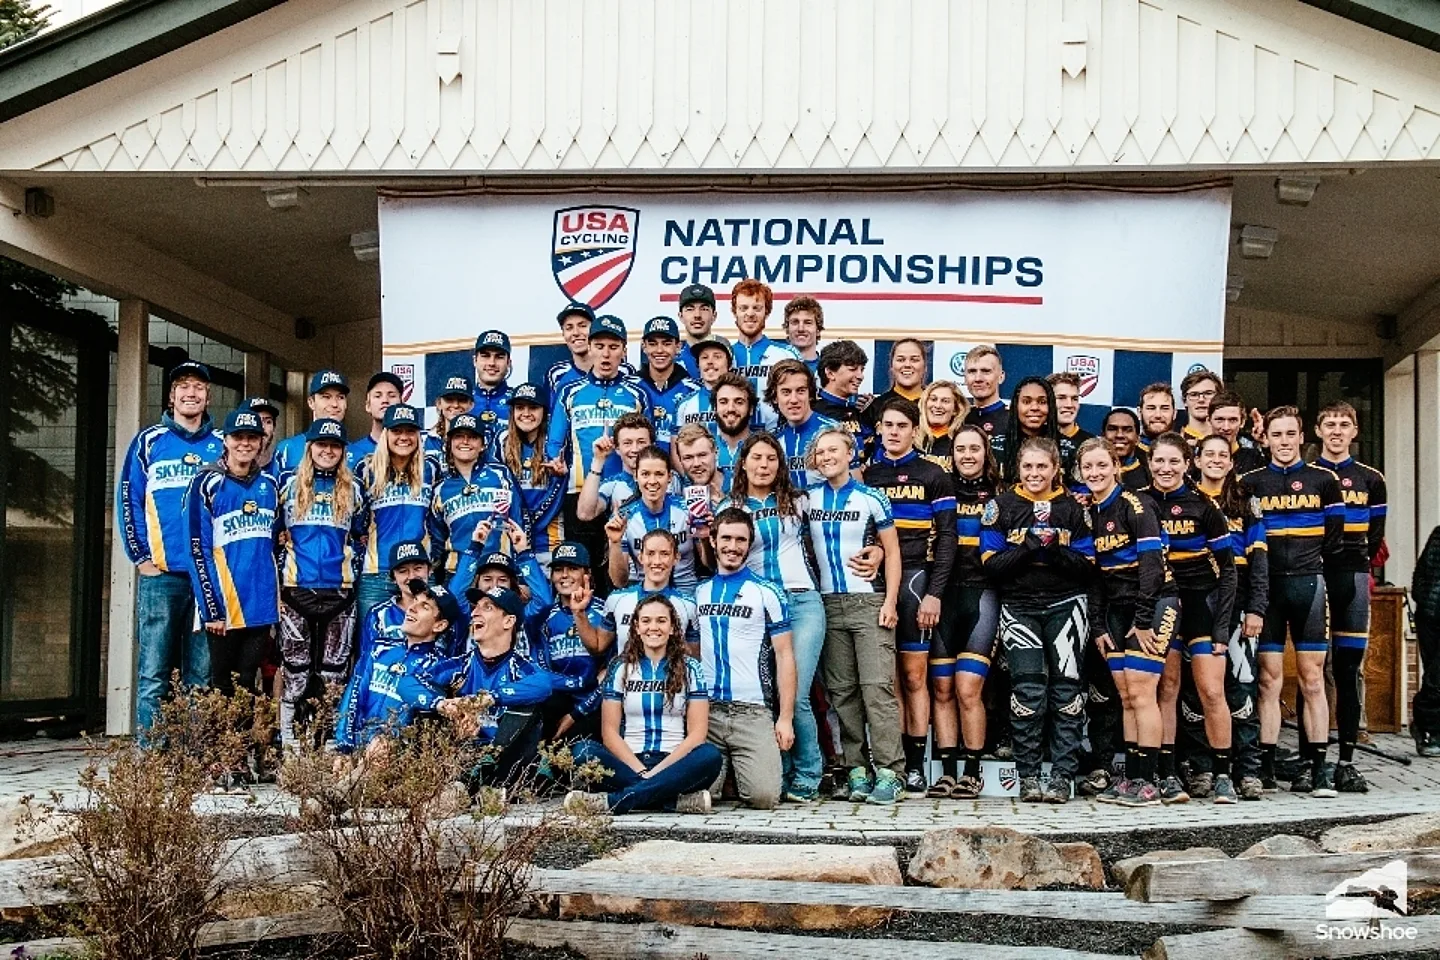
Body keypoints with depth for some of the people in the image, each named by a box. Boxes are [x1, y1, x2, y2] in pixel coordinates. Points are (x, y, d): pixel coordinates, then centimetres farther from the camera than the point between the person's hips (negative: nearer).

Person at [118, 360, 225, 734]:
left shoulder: (221, 445, 12)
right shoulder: (149, 442, 7)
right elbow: (128, 501, 4)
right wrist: (141, 557, -3)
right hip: (160, 575, -2)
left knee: (201, 677, 5)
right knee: (154, 675, -4)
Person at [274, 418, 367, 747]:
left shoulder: (353, 490, 10)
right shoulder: (292, 485, 7)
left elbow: (360, 538, 17)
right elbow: (275, 535, 9)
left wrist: (351, 573, 6)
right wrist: (277, 584, 3)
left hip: (339, 590, 1)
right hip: (297, 588, -1)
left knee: (334, 665, 3)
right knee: (296, 665, 0)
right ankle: (288, 736, 5)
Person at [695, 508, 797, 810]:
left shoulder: (766, 592, 2)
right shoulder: (699, 593, 12)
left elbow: (784, 655, 1)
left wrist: (786, 717, -6)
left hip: (753, 713, -2)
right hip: (705, 710, 3)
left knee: (764, 796, -16)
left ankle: (740, 772, 17)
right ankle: (723, 768, 19)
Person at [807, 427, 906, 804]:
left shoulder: (871, 499, 2)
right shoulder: (807, 499, 10)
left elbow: (892, 553, 3)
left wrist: (890, 601, -7)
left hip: (870, 602, -4)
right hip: (828, 604, 4)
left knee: (877, 685, -10)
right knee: (841, 691, 3)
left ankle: (890, 772, -11)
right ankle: (858, 769, 7)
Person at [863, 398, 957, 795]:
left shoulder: (933, 477, 7)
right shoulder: (865, 476, 15)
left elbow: (946, 538, 1)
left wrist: (934, 593, -7)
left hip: (915, 580, -2)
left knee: (914, 675, -3)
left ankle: (916, 764, 1)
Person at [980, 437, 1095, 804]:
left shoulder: (1072, 508, 8)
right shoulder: (1001, 506, 5)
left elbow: (1088, 566, 3)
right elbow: (991, 564, -3)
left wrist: (1056, 550, -14)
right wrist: (1030, 546, -16)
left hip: (1065, 605, 1)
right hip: (1019, 606, -1)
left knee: (1066, 690, -4)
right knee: (1028, 691, -10)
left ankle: (1062, 776, 1)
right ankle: (1028, 777, -1)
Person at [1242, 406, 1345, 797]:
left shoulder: (1323, 481, 9)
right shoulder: (1250, 483, 8)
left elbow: (1335, 539, 11)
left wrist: (1313, 570, 7)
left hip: (1308, 585, 0)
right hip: (1266, 587, 0)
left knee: (1312, 680, 1)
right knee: (1268, 680, 0)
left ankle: (1316, 767, 4)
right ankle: (1265, 765, 3)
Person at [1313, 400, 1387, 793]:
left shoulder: (1371, 480, 13)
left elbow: (1376, 536, 14)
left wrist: (1361, 563, 4)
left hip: (1352, 578, 1)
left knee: (1349, 669, 2)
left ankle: (1347, 760, 5)